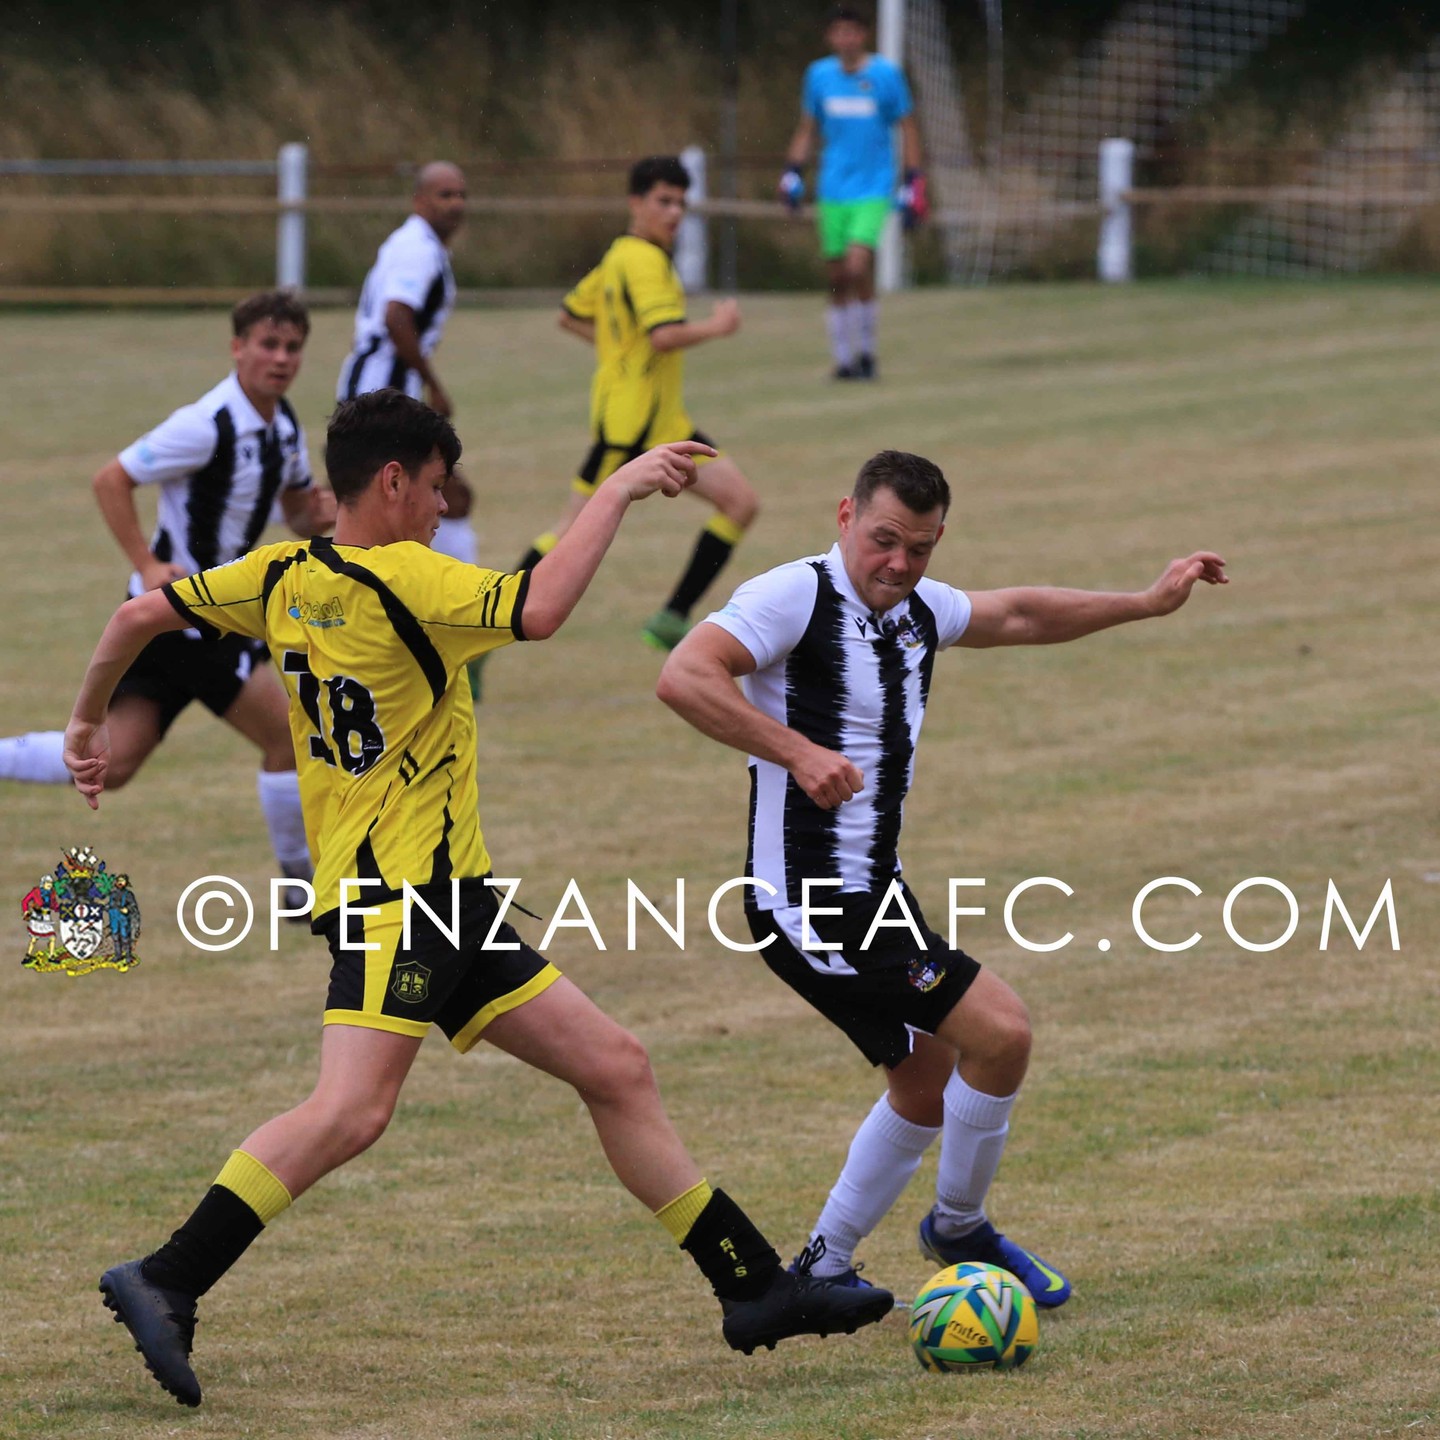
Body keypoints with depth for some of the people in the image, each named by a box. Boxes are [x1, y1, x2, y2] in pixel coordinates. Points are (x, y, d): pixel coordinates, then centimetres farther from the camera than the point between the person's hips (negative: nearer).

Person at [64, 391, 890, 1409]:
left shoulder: (284, 577, 10)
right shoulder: (401, 580, -15)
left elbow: (141, 615, 15)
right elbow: (540, 610, -28)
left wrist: (90, 720, 30)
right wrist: (616, 492, -17)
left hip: (451, 904, 10)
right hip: (399, 893, -10)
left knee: (617, 1069, 10)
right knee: (353, 1110, -23)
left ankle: (756, 1287, 12)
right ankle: (165, 1284, -23)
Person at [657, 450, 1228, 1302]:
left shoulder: (918, 609, 11)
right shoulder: (795, 595, -15)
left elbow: (1019, 616, 30)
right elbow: (685, 677, -27)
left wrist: (1148, 603, 31)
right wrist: (797, 751, -33)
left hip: (874, 895, 10)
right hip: (810, 902, -10)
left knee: (928, 1087, 20)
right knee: (1001, 1031, -13)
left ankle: (825, 1269, 29)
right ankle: (961, 1229, 7)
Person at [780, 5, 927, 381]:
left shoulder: (886, 74, -4)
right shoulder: (819, 75, 6)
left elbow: (907, 127, 3)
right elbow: (807, 129, 17)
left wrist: (913, 181, -1)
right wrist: (793, 171, 5)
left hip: (874, 188, -4)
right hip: (833, 190, 4)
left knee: (858, 267, -18)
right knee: (836, 277, 4)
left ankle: (866, 349, -1)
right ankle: (842, 358, 16)